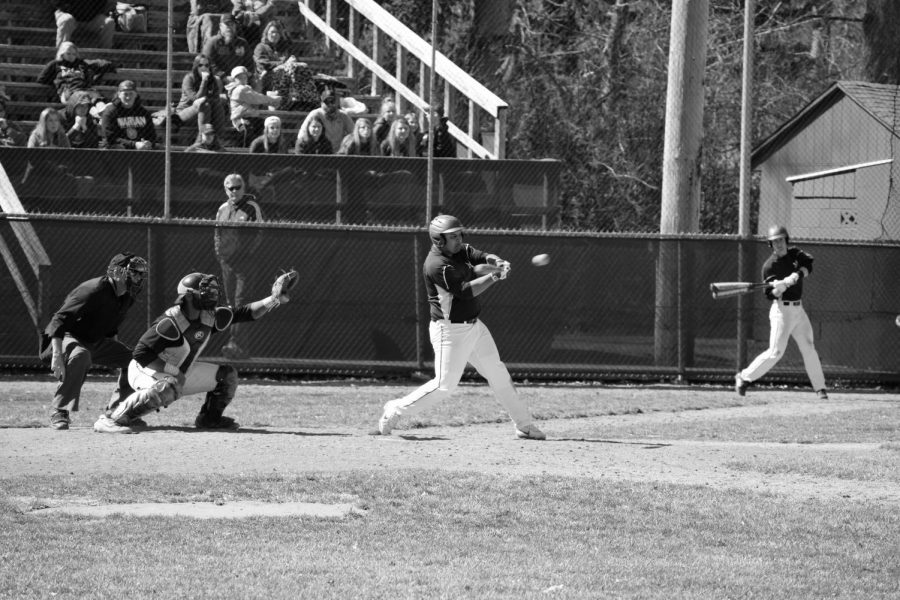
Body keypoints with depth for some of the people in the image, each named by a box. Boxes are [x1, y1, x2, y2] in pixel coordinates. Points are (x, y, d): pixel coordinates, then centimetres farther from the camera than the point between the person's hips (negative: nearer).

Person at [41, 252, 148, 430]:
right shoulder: (94, 290, -28)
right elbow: (59, 320, -34)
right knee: (80, 355, -40)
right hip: (68, 337, -9)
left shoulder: (127, 297, 0)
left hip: (95, 342, 9)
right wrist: (57, 356, -42)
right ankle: (59, 413, -35)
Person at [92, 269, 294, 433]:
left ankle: (209, 417, 22)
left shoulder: (210, 317, -8)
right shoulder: (169, 324, -30)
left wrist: (273, 300, -21)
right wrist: (173, 371, -27)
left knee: (227, 375, 4)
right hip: (145, 370, -8)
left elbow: (247, 312, -7)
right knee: (169, 388, -42)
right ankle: (111, 419, -38)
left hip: (179, 373, 8)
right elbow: (140, 354, -25)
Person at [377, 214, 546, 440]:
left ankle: (524, 425, 19)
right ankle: (395, 410, 6)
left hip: (474, 326, 9)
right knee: (444, 385, -10)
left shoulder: (460, 250, 5)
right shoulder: (436, 265, -22)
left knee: (498, 374, 12)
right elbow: (465, 291, -26)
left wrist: (498, 263, -25)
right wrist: (494, 276, -24)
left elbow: (482, 257, -3)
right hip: (450, 331, -9)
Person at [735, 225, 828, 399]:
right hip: (781, 311, -5)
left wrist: (797, 275, -29)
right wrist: (778, 288, -33)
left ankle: (820, 388, 10)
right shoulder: (769, 266, -8)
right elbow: (769, 295, -12)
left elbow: (808, 264, -12)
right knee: (775, 352, -11)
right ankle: (744, 378, 1)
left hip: (798, 310, 5)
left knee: (809, 349, 4)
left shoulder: (794, 253, 6)